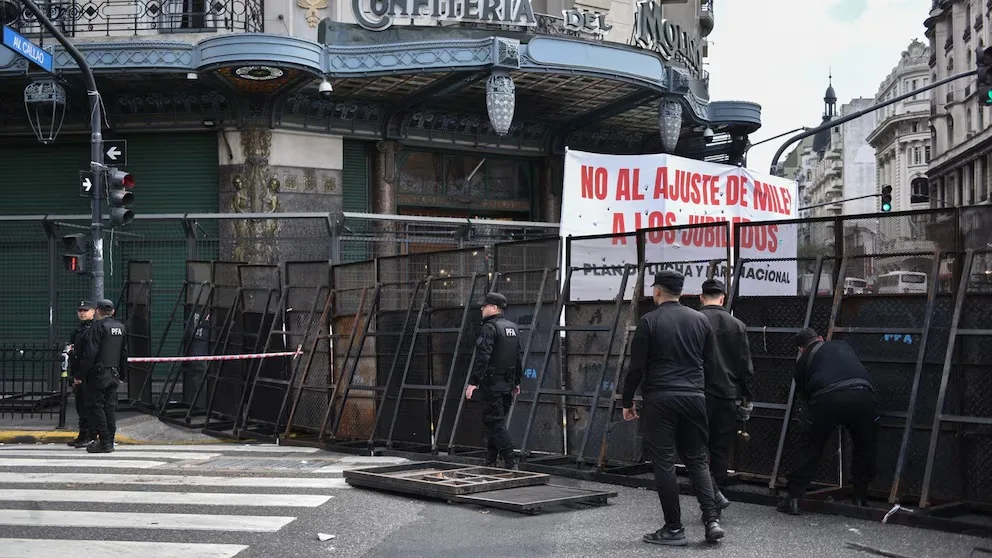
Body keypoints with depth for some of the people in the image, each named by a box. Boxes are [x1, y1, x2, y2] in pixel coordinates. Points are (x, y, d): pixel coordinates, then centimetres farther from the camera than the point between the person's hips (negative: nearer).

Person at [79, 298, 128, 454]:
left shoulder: (98, 326, -11)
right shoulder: (121, 327, 11)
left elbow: (91, 352, -16)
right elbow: (124, 353, 16)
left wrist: (83, 372, -11)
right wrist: (122, 374, 22)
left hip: (99, 373, -7)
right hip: (114, 374, 7)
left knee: (96, 407, -2)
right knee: (110, 407, 10)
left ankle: (104, 442, -5)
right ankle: (110, 441, 11)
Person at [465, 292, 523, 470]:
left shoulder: (489, 328, -13)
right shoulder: (512, 328, 15)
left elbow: (482, 357, -21)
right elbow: (519, 356, 20)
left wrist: (473, 382, -21)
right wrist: (516, 382, 25)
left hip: (492, 384, -9)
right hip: (507, 385, 9)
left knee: (495, 422, -7)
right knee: (495, 422, 15)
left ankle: (511, 463, -13)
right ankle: (490, 463, 20)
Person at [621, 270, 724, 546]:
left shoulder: (649, 321, -5)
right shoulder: (700, 320, 9)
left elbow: (636, 367, -7)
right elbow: (709, 362, 12)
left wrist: (627, 401, 3)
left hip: (659, 399, -4)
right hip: (694, 397, 4)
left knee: (663, 462, 2)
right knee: (697, 460, 13)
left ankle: (674, 529, 4)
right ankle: (712, 520, 1)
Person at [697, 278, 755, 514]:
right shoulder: (737, 325, 4)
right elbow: (746, 366, 6)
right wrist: (746, 397, 14)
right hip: (728, 396, 3)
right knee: (721, 451, 10)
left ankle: (713, 494, -13)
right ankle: (714, 511, 15)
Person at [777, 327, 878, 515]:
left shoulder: (803, 360, 25)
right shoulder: (842, 346, 32)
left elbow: (803, 392, 26)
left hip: (827, 399, -2)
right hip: (861, 395, 2)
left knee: (810, 446, 12)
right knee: (865, 445, 21)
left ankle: (794, 498, 10)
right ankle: (860, 498, 24)